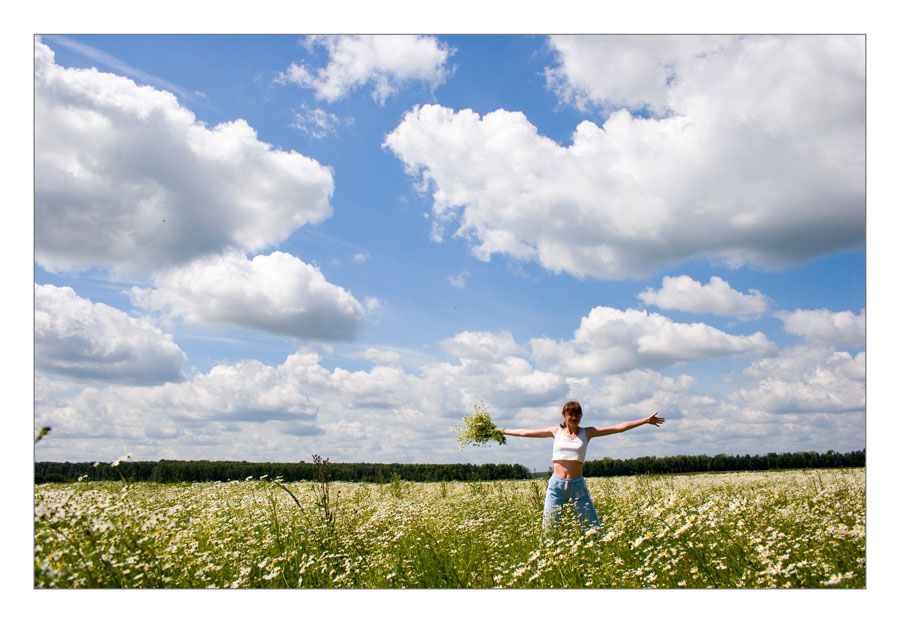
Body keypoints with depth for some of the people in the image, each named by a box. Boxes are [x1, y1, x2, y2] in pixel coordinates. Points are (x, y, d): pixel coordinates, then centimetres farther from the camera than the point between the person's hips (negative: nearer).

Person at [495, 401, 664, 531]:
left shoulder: (587, 432, 4)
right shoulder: (556, 431, 7)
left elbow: (619, 428, 2)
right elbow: (525, 433, 14)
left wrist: (646, 420, -1)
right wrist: (503, 431, 16)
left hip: (578, 485, 0)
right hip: (556, 485, 1)